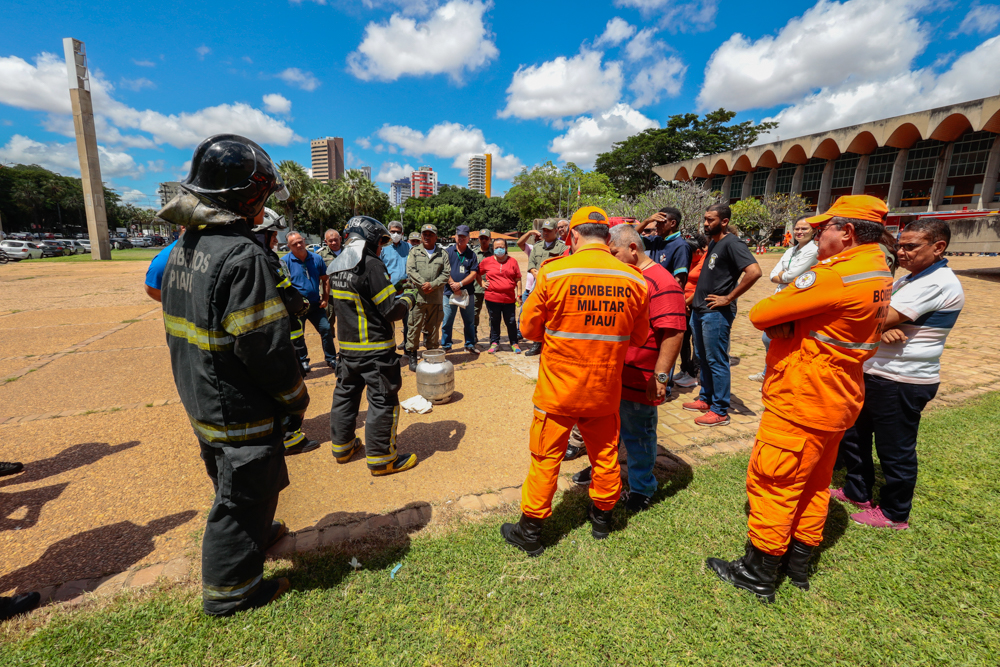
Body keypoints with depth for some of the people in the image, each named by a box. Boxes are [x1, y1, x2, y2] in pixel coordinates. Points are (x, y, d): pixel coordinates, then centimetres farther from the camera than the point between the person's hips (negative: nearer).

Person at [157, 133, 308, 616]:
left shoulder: (183, 246, 5)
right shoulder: (241, 254, -25)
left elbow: (180, 326, 12)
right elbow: (265, 346, -26)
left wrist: (200, 379, 21)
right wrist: (296, 397, -11)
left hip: (199, 400, 9)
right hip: (239, 410, -9)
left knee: (232, 483, 28)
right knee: (243, 494, 10)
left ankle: (253, 535, 52)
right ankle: (230, 590, 30)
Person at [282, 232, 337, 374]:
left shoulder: (316, 258, 3)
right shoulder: (285, 261, -7)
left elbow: (325, 280, 11)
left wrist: (325, 299, 4)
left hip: (316, 304, 3)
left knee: (326, 329, 3)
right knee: (297, 336, 7)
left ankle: (331, 359, 19)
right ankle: (302, 361, 26)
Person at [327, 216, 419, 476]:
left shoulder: (336, 266, 9)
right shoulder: (370, 264, -18)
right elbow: (392, 310, -19)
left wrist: (393, 292, 14)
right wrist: (408, 300, 2)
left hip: (347, 345, 9)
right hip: (375, 348, -8)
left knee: (345, 393, 20)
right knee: (383, 400, 3)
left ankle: (342, 446, 35)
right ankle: (381, 458, 12)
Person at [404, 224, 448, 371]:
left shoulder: (442, 254, 11)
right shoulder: (414, 252, 10)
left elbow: (446, 274, 2)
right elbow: (410, 271, -2)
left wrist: (432, 285, -12)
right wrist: (423, 284, -14)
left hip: (436, 298, 1)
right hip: (418, 297, -1)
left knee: (433, 328, 9)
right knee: (414, 327, 0)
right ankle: (412, 356, 11)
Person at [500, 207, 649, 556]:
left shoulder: (553, 273, -15)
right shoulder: (635, 280, -6)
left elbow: (529, 328, -6)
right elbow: (638, 336, 6)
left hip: (557, 389, -3)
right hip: (605, 391, 3)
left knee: (545, 459, 11)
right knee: (605, 455, 22)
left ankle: (530, 531, 27)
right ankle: (602, 518, 44)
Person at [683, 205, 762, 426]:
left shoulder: (732, 243, -14)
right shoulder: (713, 243, 14)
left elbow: (754, 271, -26)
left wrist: (728, 298, -20)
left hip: (716, 313, -9)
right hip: (699, 310, 9)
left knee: (716, 362, -1)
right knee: (702, 358, 17)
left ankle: (720, 411, 9)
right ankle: (705, 399, 31)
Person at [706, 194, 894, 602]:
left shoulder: (835, 276, -25)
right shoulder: (879, 273, 8)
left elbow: (760, 314, -22)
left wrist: (776, 319, -2)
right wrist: (787, 324, -8)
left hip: (800, 403, -10)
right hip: (837, 400, 10)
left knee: (771, 485, 3)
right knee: (813, 484, 20)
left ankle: (758, 574, 19)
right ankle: (799, 563, 36)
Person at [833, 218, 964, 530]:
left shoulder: (938, 283, -17)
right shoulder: (910, 279, 13)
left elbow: (880, 319, -25)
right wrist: (884, 328, -17)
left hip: (901, 383, -9)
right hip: (874, 374, 9)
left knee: (895, 450, 6)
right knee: (853, 435, 18)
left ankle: (894, 514, 24)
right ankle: (857, 492, 35)